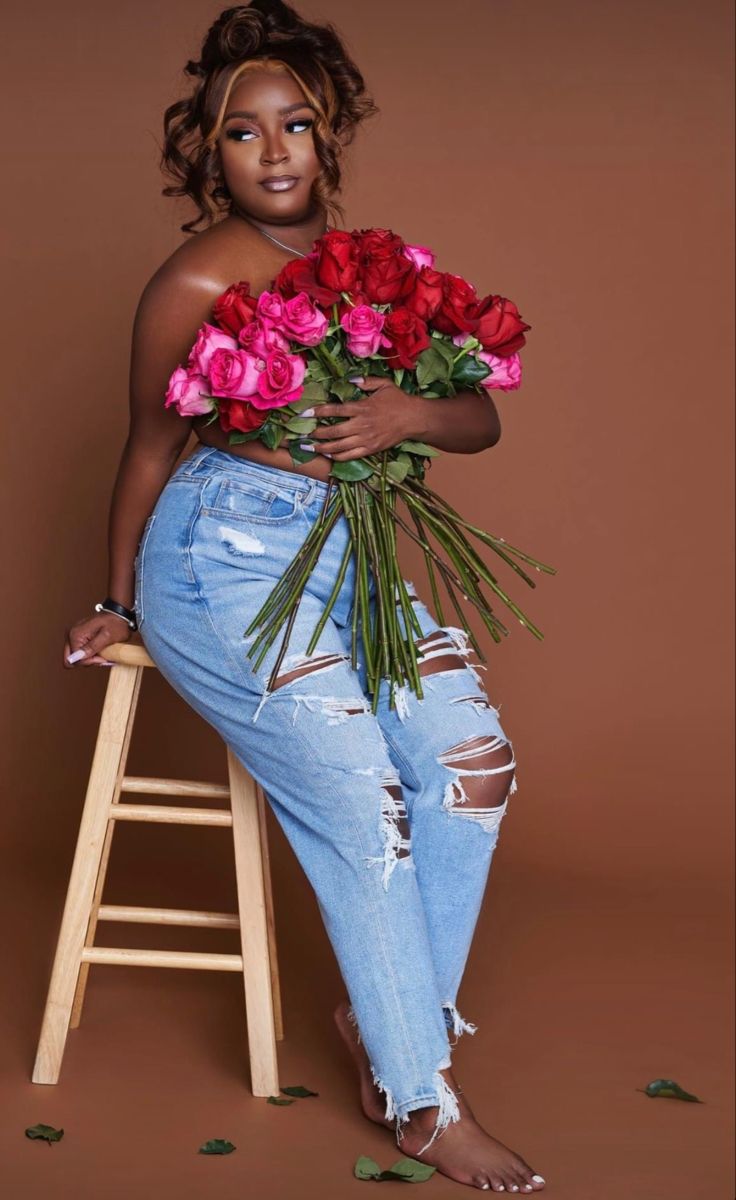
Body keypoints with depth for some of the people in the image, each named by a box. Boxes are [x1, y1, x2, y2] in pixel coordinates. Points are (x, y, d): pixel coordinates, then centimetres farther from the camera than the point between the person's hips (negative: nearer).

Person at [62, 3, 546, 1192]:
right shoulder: (196, 282, -7)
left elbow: (481, 418, 7)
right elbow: (149, 453, 4)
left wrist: (408, 413, -17)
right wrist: (116, 606, 14)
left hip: (347, 554, 6)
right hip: (224, 558, -6)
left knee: (471, 751, -16)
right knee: (360, 801, -16)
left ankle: (382, 1007, 2)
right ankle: (423, 1101, -4)